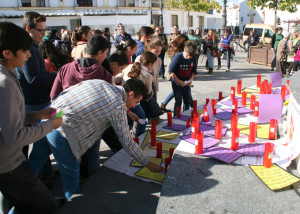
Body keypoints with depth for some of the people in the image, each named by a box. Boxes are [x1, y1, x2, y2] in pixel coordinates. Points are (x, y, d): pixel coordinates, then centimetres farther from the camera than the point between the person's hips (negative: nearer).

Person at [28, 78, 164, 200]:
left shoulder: (99, 82, 12)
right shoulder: (118, 106, -7)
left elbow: (65, 92, 17)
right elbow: (127, 143, -3)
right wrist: (149, 164, 7)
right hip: (61, 133, -9)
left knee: (35, 161, 26)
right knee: (71, 173, 11)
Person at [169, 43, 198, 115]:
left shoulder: (194, 58, -4)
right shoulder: (178, 57, -17)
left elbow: (193, 71, 10)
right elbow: (171, 72, -15)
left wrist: (191, 80, -7)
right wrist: (179, 82, -18)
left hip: (186, 83, 5)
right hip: (177, 83, -4)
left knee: (188, 101, 10)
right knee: (178, 102, -5)